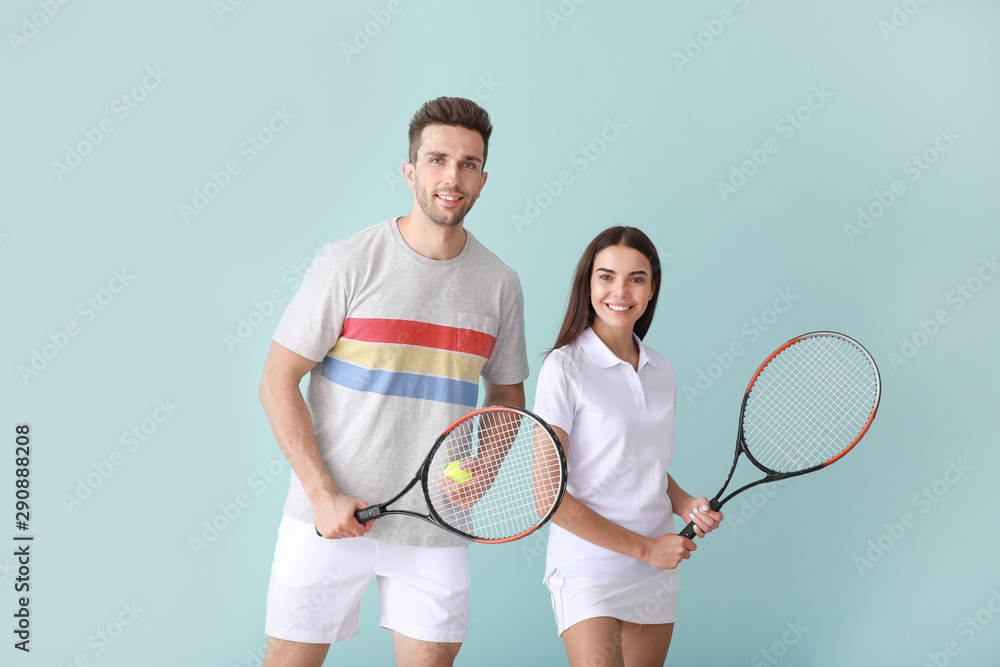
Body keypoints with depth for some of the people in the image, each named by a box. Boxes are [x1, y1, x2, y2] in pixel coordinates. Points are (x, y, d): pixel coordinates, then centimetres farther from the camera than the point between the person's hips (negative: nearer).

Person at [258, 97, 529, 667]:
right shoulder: (349, 263, -7)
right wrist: (323, 493, -13)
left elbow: (507, 394, 16)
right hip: (331, 517, -2)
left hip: (438, 525, 3)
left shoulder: (501, 284, 4)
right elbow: (278, 383, -6)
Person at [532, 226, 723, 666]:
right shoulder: (564, 368, -11)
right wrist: (644, 547, -13)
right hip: (588, 571, -6)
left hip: (657, 577, 6)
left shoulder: (662, 371, 7)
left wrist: (686, 505, -1)